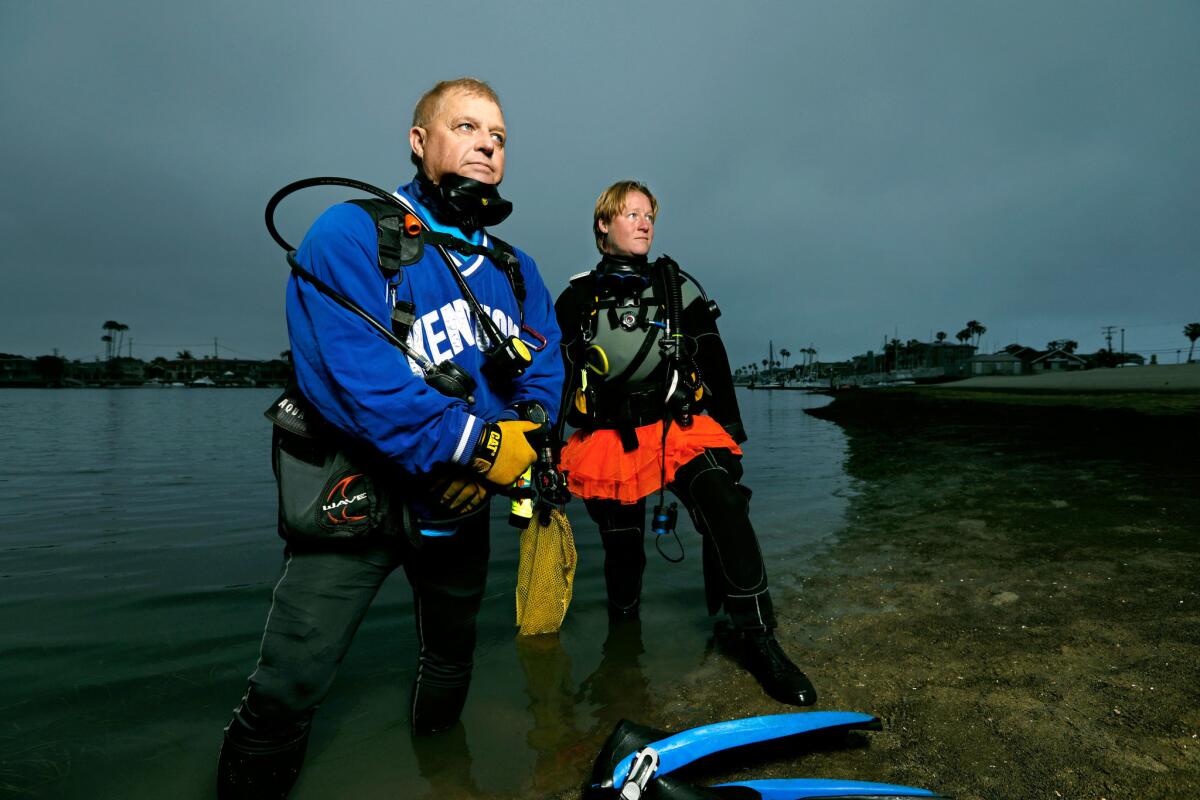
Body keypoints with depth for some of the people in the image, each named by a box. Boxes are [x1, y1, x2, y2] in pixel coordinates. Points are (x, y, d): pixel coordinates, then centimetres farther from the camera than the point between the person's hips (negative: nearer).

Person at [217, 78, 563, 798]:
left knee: (452, 658, 25)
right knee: (287, 693, -5)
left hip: (460, 505, 6)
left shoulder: (517, 271, 7)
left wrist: (523, 441, -21)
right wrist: (479, 444, -29)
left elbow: (545, 366, 0)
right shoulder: (353, 237, -13)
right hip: (357, 497, -5)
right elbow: (358, 376, -26)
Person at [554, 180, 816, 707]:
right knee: (622, 549, 6)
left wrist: (731, 430, 10)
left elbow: (715, 365, 13)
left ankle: (757, 640, -20)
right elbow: (556, 378, 15)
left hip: (679, 426, 0)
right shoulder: (578, 299, 11)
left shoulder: (679, 289, 11)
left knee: (724, 508, -27)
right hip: (609, 440, 1)